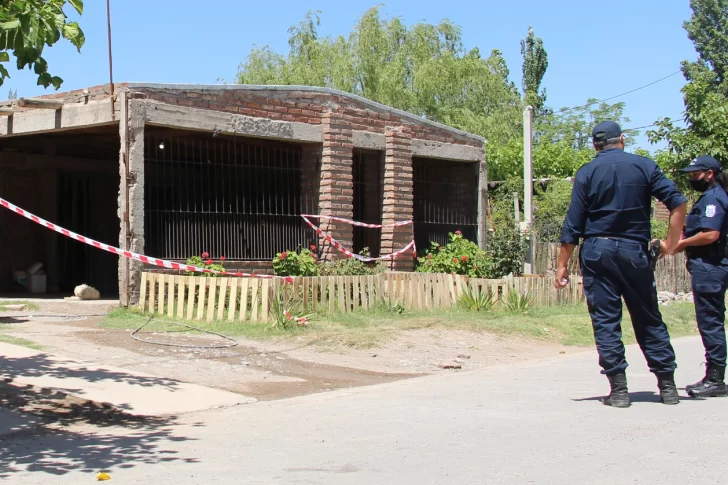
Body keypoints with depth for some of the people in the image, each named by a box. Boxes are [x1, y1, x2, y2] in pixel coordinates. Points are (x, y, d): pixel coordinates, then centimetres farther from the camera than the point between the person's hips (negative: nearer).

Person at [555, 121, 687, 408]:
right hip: (633, 251, 1)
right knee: (649, 319, 10)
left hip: (596, 251, 0)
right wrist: (671, 242, 3)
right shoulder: (644, 166, 4)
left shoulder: (587, 173, 3)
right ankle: (667, 386, 12)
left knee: (605, 320, 3)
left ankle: (618, 389, -1)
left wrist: (562, 265, 2)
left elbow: (573, 225, -1)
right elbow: (678, 202, -6)